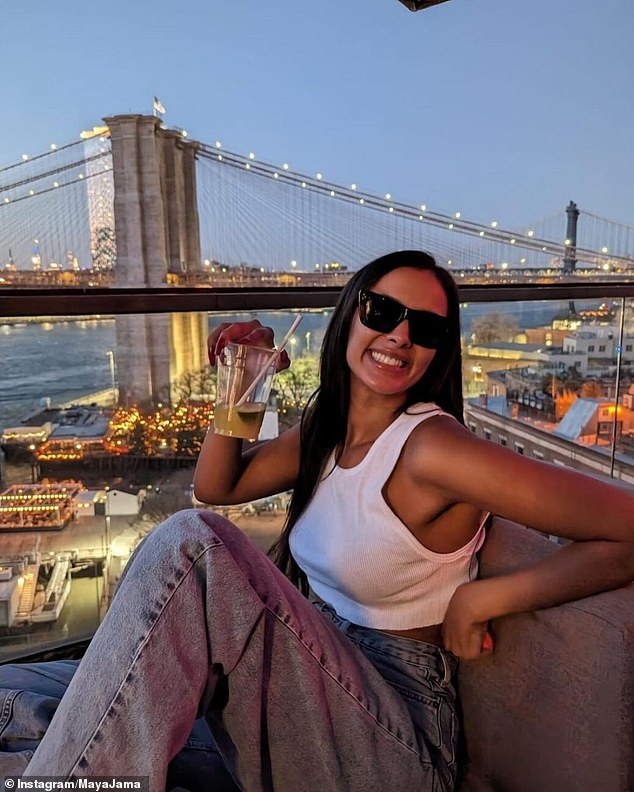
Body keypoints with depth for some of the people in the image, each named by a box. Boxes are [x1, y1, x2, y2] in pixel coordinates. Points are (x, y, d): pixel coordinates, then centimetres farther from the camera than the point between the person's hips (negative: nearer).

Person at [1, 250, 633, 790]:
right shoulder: (325, 433, 3)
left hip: (392, 736, -6)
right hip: (313, 670, 7)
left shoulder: (430, 444, -21)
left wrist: (479, 600, -19)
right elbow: (216, 486, 13)